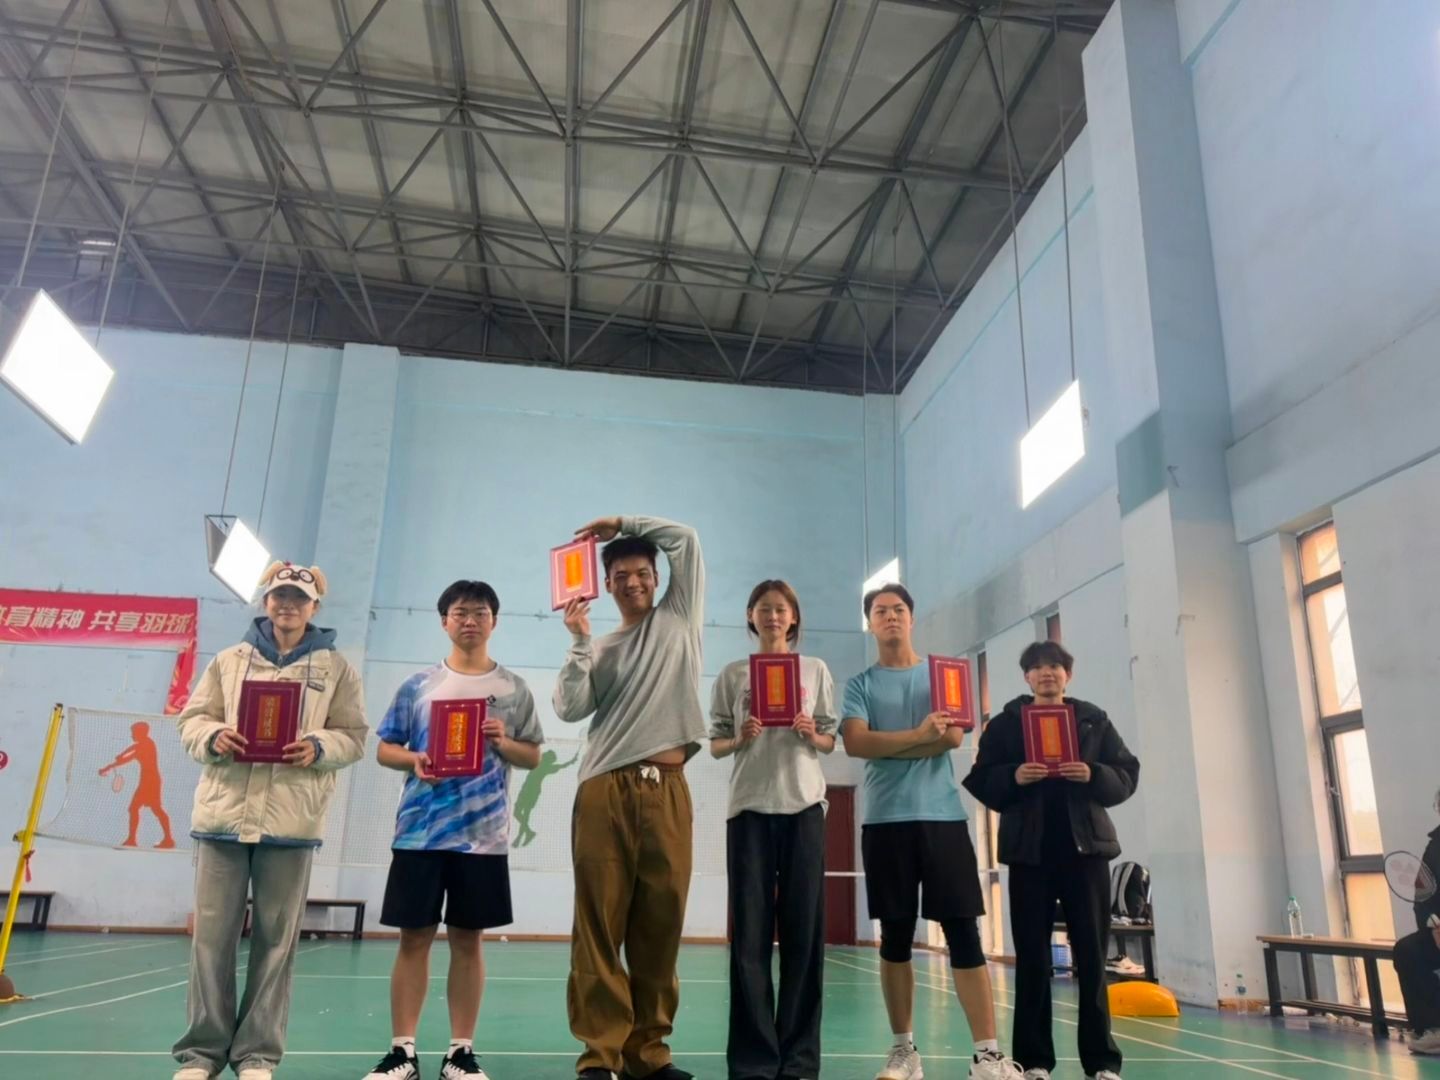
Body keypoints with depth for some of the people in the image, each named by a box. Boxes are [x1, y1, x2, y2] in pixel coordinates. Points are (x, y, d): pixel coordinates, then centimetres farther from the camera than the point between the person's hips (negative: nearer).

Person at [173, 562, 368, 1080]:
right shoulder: (230, 660, 12)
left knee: (276, 937, 5)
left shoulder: (336, 667, 7)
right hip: (224, 809, 2)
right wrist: (213, 737, -11)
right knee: (212, 933, 4)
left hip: (291, 817, -1)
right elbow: (192, 719, 11)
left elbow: (353, 736, 5)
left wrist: (318, 747, -15)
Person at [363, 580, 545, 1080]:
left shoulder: (514, 689, 6)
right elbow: (384, 748, 8)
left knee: (468, 939, 7)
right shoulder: (418, 685, 6)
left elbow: (533, 756, 8)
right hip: (419, 832, 0)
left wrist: (504, 743, -11)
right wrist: (414, 760, -12)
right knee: (414, 937, 4)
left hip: (483, 835, 0)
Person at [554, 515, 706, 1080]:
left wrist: (622, 523, 15)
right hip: (605, 791, 0)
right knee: (600, 925, -2)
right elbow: (569, 708, 1)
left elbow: (685, 538, 11)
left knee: (661, 923, 2)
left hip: (668, 791, 0)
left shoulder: (678, 619, 15)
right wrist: (579, 640, -3)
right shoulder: (600, 650, 15)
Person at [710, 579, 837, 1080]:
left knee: (804, 930, 2)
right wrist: (740, 739, -12)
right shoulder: (732, 674, 8)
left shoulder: (815, 670, 10)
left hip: (803, 805, 1)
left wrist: (811, 735, -10)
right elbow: (715, 744, 8)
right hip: (749, 806, 0)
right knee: (751, 932, 0)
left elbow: (829, 742, 11)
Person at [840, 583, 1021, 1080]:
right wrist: (918, 735, -14)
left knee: (964, 932, -3)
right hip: (885, 821, 0)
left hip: (943, 815, 0)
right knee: (895, 936, 5)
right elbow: (856, 742, -7)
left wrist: (886, 746, -7)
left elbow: (954, 735, -4)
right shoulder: (859, 685, 9)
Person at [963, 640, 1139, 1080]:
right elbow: (982, 782, 1)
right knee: (1032, 956, 3)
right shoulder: (1005, 723, 5)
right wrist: (1014, 777, -18)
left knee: (1092, 955, 4)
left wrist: (1093, 775, -14)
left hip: (1085, 847, 1)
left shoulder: (1094, 720, 10)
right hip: (1029, 850, -1)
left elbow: (1127, 776, 5)